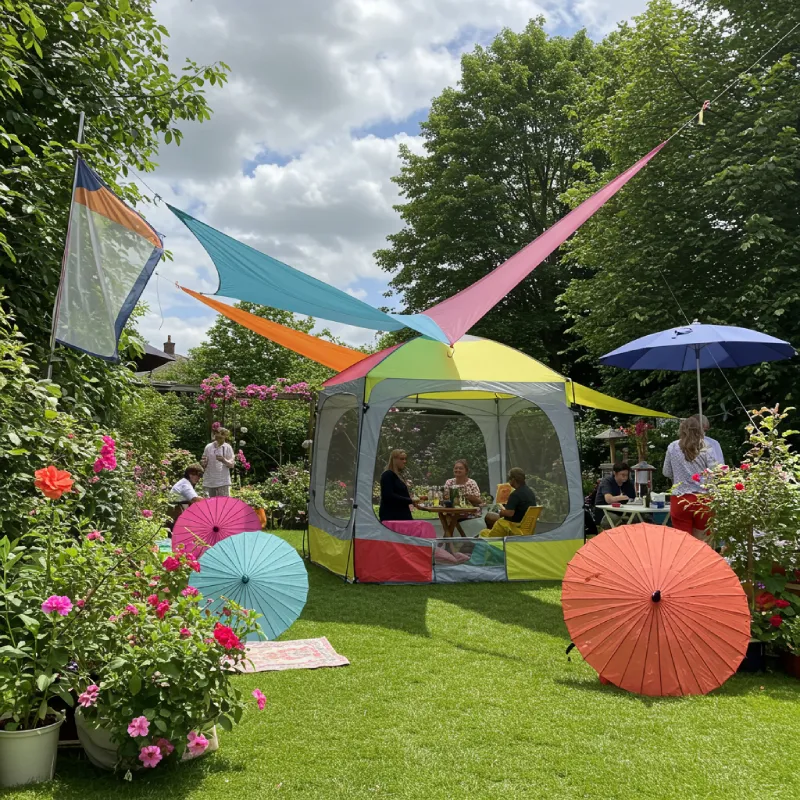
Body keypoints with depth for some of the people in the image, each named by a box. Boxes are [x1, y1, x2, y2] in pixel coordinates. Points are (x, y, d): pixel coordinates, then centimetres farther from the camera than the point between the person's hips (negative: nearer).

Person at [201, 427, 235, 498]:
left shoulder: (227, 447, 2)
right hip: (209, 481, 3)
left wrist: (224, 460, -24)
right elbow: (204, 465, 15)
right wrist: (203, 463, -10)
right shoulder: (208, 447, 10)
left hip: (223, 482, -3)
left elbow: (232, 465, -4)